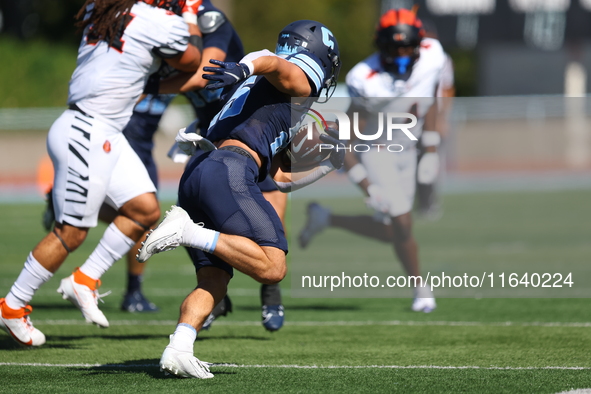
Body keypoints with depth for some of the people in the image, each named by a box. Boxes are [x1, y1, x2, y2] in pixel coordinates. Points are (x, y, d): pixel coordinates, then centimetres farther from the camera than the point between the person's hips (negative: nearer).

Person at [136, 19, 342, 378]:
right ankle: (187, 231, -21)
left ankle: (178, 351, -12)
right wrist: (244, 69, -33)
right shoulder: (300, 81, 13)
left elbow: (282, 180, 37)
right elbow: (271, 63, -13)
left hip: (195, 174, 9)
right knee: (272, 267, -15)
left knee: (215, 281, 8)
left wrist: (329, 166, 45)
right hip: (229, 171, -9)